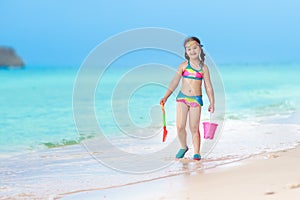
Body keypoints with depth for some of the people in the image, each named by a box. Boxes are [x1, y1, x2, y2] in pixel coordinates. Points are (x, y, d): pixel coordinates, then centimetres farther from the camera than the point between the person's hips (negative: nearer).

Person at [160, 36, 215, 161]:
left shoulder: (203, 68, 4)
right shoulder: (183, 66, 5)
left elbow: (208, 87, 6)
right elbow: (174, 83, 5)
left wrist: (212, 103, 0)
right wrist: (166, 97, -3)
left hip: (196, 99, -1)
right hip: (182, 97, 1)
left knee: (194, 128, -2)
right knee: (180, 126, -5)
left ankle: (196, 152, 6)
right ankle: (183, 147, 18)